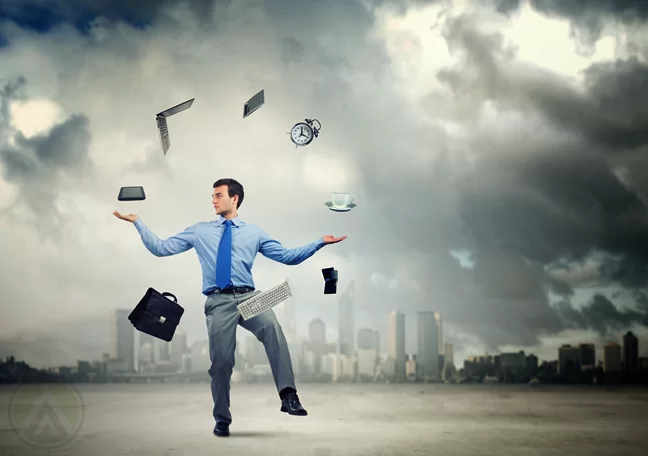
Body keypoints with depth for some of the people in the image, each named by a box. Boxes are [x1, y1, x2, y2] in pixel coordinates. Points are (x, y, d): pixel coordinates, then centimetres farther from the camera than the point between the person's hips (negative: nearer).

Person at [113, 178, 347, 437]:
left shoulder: (254, 233, 16)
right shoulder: (199, 231, 17)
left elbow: (288, 256, 14)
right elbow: (161, 248, 16)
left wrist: (320, 243, 5)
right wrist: (137, 222, 11)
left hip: (249, 297, -1)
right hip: (219, 302, 1)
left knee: (272, 327, -32)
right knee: (221, 361, -4)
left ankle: (288, 396, -34)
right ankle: (222, 420, 19)